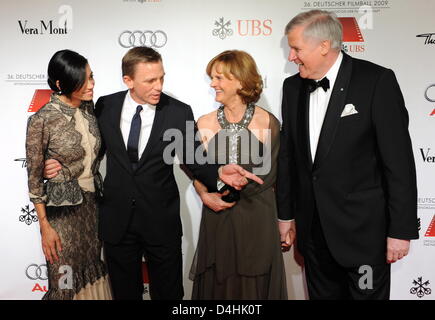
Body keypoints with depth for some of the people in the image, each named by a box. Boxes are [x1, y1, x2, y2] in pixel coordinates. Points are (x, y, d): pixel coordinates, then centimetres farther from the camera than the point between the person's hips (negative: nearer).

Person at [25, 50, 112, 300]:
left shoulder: (89, 108, -2)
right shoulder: (42, 120, -18)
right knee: (68, 282, 10)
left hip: (93, 203, 5)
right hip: (62, 209, -5)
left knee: (94, 270, 17)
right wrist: (45, 226, -9)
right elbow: (34, 177, -11)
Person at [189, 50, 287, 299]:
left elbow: (268, 175, -5)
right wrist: (205, 195, -11)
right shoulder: (205, 124, 1)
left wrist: (230, 192, -11)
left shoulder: (267, 122, -6)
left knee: (256, 282, 11)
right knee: (217, 282, 13)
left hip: (257, 219, -2)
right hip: (216, 218, 2)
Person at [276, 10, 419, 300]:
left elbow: (399, 159, -12)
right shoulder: (293, 87, 4)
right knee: (322, 294, 18)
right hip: (312, 229, 5)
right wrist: (285, 213, 11)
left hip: (363, 229, -4)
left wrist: (401, 230, -11)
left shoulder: (377, 81, -12)